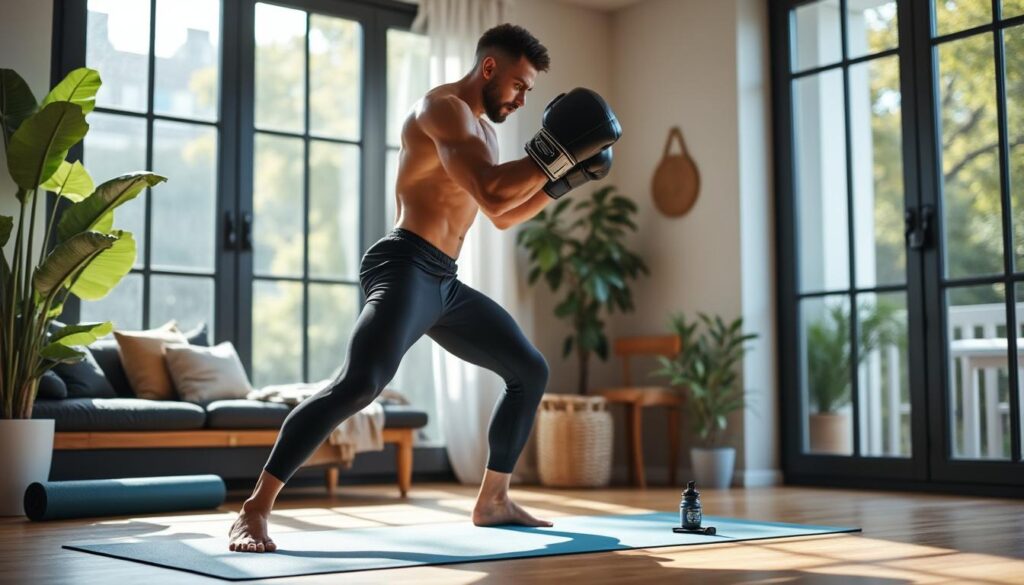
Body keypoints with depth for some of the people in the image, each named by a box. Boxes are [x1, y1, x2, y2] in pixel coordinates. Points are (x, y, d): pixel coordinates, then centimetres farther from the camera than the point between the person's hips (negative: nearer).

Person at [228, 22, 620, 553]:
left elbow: (503, 216, 30)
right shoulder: (444, 107, -9)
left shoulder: (480, 127, 22)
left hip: (443, 284, 10)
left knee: (530, 371, 18)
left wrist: (565, 179, 21)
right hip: (405, 267, -10)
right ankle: (254, 510, -24)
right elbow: (492, 194, -24)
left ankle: (492, 500, 27)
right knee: (359, 383, -31)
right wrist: (554, 151, -15)